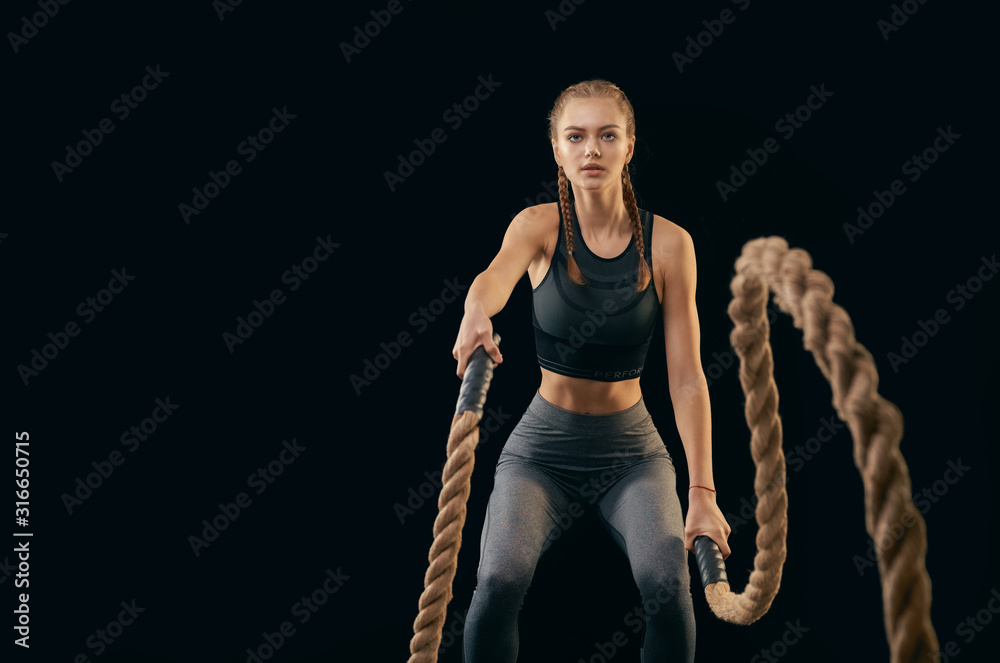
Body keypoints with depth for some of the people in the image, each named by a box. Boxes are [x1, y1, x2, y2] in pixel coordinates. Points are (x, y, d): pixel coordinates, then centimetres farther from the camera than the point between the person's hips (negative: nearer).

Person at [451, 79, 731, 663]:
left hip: (632, 450, 0)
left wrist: (702, 491, -19)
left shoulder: (668, 243, -7)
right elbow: (497, 275, -31)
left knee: (668, 582, -25)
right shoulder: (540, 226, -7)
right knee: (500, 579, -25)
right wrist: (476, 314, -55)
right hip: (543, 447, 0)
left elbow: (687, 378, -10)